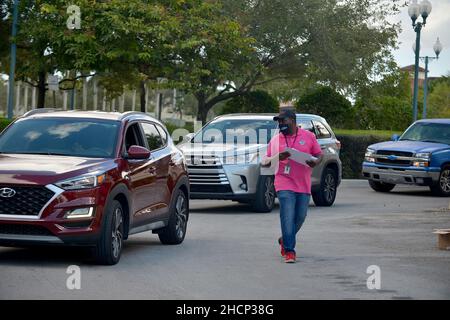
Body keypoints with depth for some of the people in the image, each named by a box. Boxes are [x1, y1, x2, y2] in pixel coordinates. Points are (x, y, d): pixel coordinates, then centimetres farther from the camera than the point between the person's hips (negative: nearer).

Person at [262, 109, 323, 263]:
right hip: (285, 185, -2)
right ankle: (289, 250, -8)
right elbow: (264, 162, 9)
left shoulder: (308, 136, 5)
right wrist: (276, 158, -12)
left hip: (304, 185, 2)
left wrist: (315, 162, -13)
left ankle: (285, 240, 34)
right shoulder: (275, 140, 7)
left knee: (300, 217, 9)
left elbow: (319, 154, 10)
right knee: (288, 218, -12)